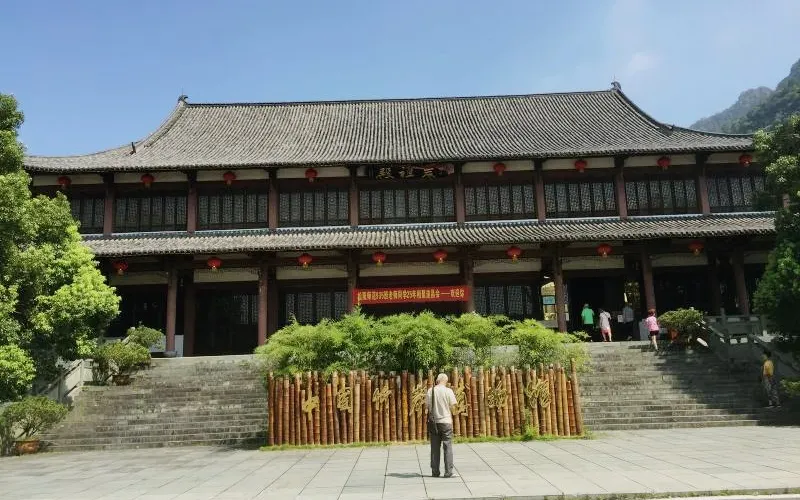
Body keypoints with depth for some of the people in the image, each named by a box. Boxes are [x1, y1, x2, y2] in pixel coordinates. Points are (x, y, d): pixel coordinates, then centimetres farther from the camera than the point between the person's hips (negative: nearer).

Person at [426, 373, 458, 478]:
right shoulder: (448, 391, -8)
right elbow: (454, 405, -6)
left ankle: (435, 471, 13)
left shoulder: (430, 391, 0)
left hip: (433, 422, 3)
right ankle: (448, 472, -1)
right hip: (446, 421, -3)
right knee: (448, 447, 2)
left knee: (435, 447, 10)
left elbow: (427, 405, 4)